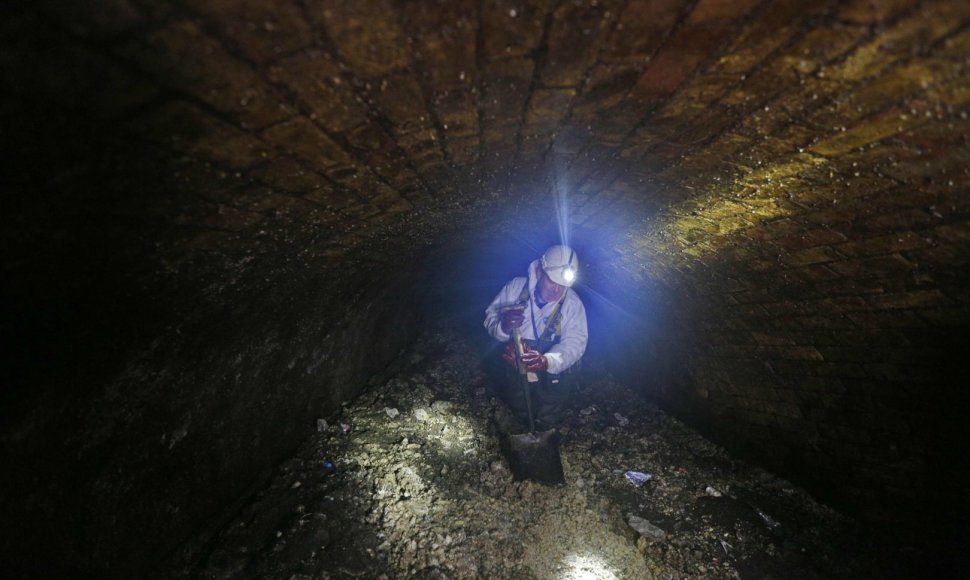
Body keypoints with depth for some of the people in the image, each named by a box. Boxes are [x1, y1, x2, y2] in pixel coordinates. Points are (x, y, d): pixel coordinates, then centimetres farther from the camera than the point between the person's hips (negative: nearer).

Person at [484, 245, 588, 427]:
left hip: (552, 377, -1)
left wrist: (547, 361, -50)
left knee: (549, 421, 18)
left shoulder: (573, 304, -23)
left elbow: (574, 342, -29)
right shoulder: (516, 287, -18)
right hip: (516, 372, 2)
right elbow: (490, 318, -13)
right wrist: (503, 326, -40)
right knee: (520, 416, 25)